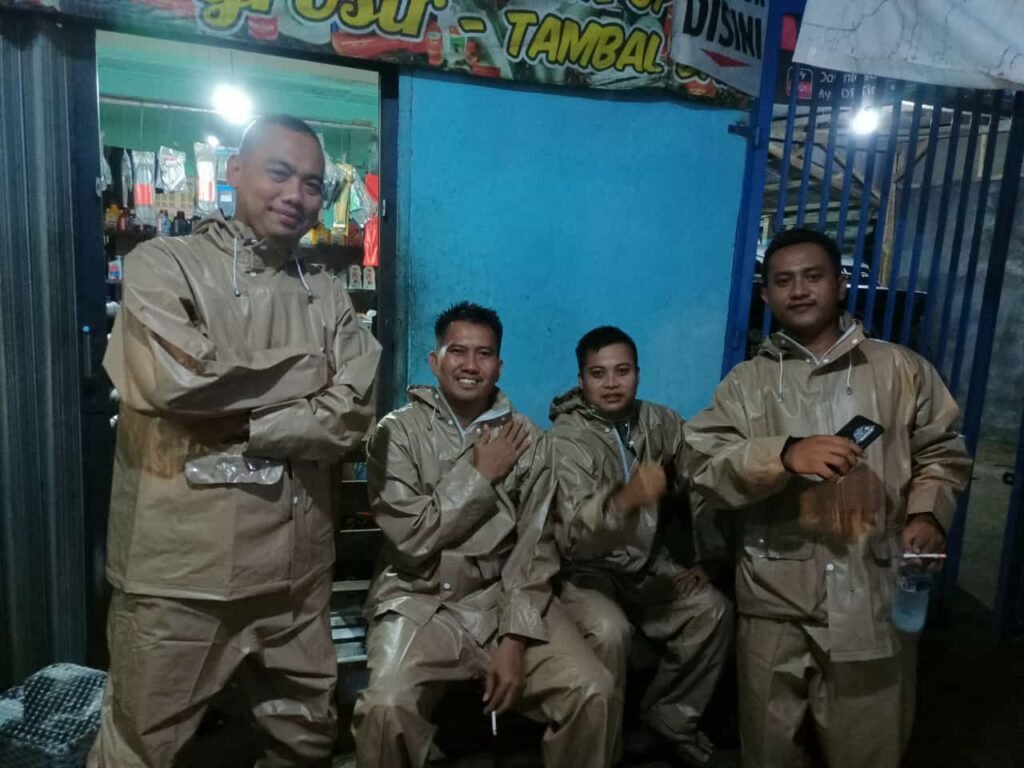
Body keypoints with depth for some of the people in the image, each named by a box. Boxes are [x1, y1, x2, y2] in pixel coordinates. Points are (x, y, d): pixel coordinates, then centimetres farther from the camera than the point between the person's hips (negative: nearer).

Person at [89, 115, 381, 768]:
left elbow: (350, 419, -5)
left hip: (297, 567, 4)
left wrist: (235, 426, -15)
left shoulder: (329, 297, 7)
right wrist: (306, 371, -10)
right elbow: (178, 382, -21)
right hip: (180, 569, -3)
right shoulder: (164, 266, -3)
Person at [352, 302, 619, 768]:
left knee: (593, 691, -15)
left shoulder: (527, 439, 2)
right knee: (384, 708, -26)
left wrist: (515, 640, -13)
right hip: (420, 601, -1)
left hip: (503, 597, 2)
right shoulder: (398, 431, -3)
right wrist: (480, 476, -10)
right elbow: (411, 536, -13)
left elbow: (534, 549, -3)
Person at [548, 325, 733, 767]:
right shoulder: (567, 437, -19)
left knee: (713, 610, -14)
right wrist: (625, 498, -50)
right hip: (585, 571, -5)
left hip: (648, 565, 5)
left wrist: (703, 558, 0)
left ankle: (668, 714, 9)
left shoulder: (662, 423, -1)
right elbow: (574, 533, -32)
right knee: (609, 630, -30)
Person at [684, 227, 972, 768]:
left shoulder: (902, 369, 7)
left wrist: (928, 514, -8)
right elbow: (703, 467, -7)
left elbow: (943, 454, 11)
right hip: (777, 601, 0)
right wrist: (785, 454, -23)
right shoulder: (745, 383, 5)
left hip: (875, 596, 0)